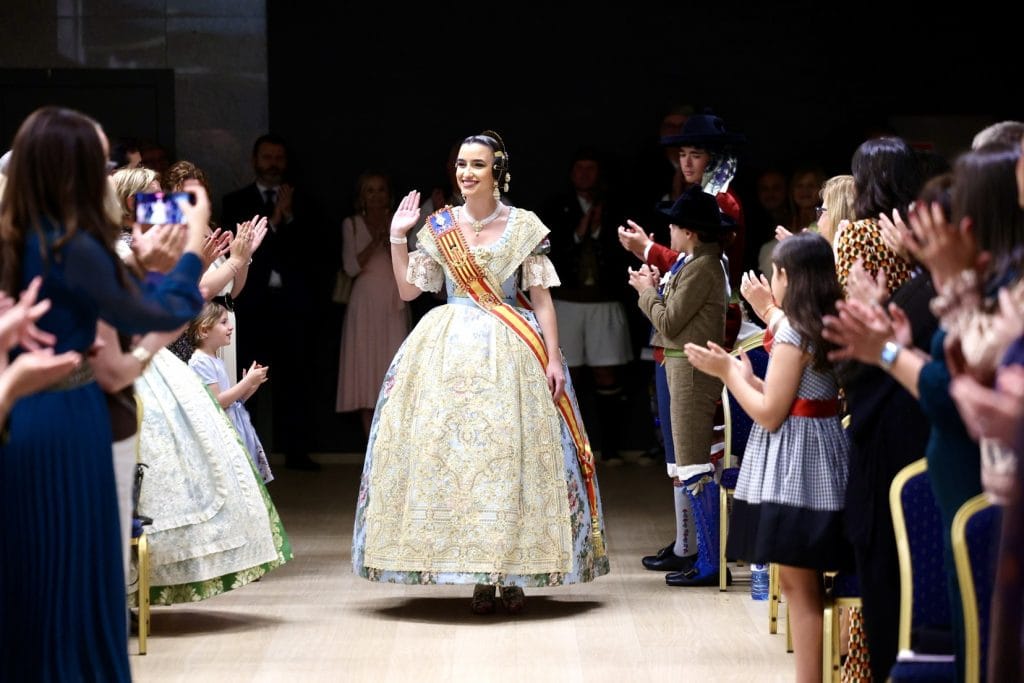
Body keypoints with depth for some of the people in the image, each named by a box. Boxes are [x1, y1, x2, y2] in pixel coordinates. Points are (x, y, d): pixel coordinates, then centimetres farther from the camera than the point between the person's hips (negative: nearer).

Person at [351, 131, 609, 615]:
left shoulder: (524, 226, 1)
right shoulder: (438, 226, 8)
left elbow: (541, 298, 0)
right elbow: (407, 289, 11)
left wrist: (552, 358, -6)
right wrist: (397, 238, 1)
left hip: (510, 354, -2)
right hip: (450, 352, 2)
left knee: (511, 453, -5)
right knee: (453, 450, -3)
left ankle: (513, 574, 3)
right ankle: (479, 578, 2)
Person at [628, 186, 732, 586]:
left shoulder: (702, 268, -18)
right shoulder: (694, 263, 13)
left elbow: (670, 323, -17)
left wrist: (648, 292, -3)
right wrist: (655, 287, 6)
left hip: (693, 369, -11)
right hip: (682, 367, 11)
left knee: (693, 464, -10)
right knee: (681, 462, 18)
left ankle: (709, 562, -9)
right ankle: (685, 548, 28)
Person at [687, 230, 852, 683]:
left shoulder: (793, 333, -16)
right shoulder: (827, 328, 10)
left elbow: (770, 414, -17)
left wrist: (728, 373, -6)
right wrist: (742, 374, 19)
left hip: (796, 471, -9)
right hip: (815, 460, 9)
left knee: (797, 582, -5)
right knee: (801, 582, 13)